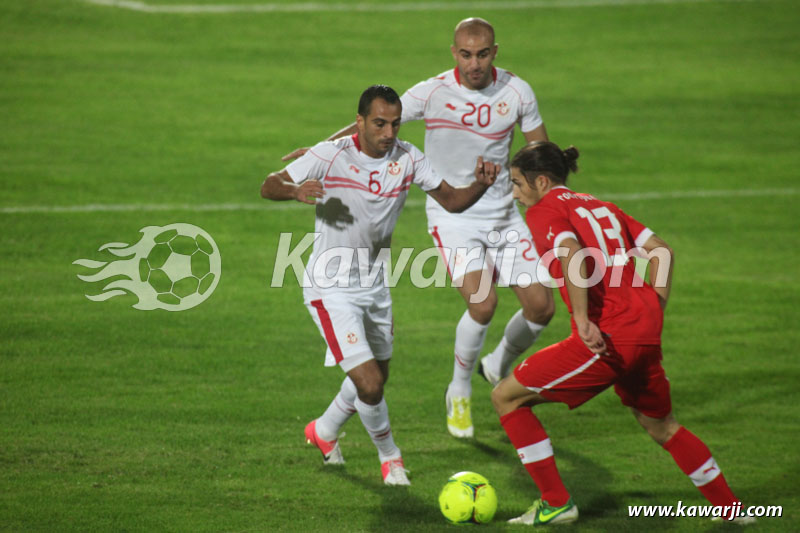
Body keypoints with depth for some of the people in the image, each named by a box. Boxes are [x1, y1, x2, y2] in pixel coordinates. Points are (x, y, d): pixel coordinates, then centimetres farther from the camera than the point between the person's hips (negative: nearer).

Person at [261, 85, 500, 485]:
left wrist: (480, 184, -22)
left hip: (373, 284, 6)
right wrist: (295, 191, -38)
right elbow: (269, 186, -15)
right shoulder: (330, 156, -19)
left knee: (376, 376, 21)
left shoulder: (407, 159, -6)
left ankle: (324, 431, 49)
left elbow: (451, 200, -1)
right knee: (369, 384, -14)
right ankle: (389, 455, 14)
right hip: (331, 288, -6)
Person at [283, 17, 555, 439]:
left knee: (541, 305, -3)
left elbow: (539, 151, 9)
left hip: (503, 212, 4)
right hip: (451, 213, -4)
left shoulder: (516, 92, -4)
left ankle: (500, 366, 29)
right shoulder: (432, 93, -12)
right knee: (483, 302, -22)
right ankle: (459, 393, 2)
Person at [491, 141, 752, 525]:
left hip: (607, 338, -8)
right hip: (646, 330, 8)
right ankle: (730, 506, 34)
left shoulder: (544, 210, 0)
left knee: (507, 396, 4)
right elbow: (660, 249, 18)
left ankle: (556, 504, 5)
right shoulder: (599, 206, 22)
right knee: (661, 425, 30)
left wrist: (582, 319, -24)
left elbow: (572, 255, -21)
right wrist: (655, 313, 18)